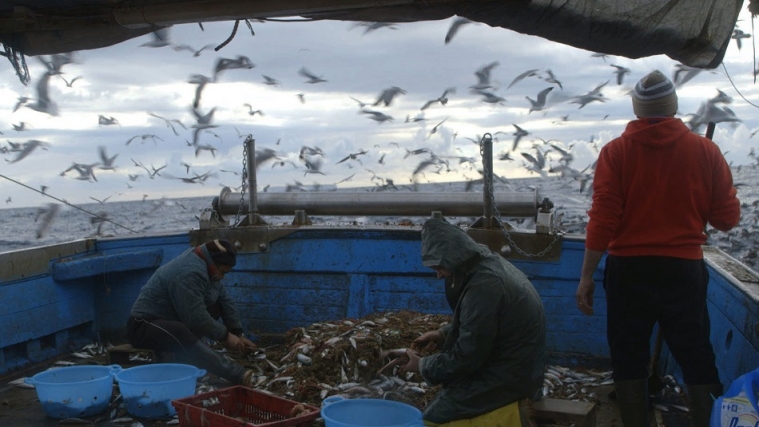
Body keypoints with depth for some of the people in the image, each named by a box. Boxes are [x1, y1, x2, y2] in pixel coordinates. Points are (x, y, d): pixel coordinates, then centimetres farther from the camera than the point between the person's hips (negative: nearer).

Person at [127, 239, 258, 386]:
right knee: (180, 333, -40)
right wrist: (225, 336, -16)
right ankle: (238, 374, -51)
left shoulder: (203, 266, 4)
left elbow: (224, 300, 9)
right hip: (145, 326, -10)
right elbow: (197, 318, -28)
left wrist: (238, 334, 5)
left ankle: (185, 357, -11)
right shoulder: (189, 274, -26)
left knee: (216, 306, -1)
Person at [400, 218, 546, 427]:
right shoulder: (491, 263, 3)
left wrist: (423, 367, -6)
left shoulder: (483, 287, -26)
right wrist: (443, 334, 7)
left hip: (507, 380, -10)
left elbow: (466, 358, -20)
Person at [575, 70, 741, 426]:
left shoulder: (615, 152, -5)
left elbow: (602, 220, -10)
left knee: (629, 361, 11)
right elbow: (727, 219, 1)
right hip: (684, 271, 1)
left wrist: (586, 276, -5)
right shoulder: (706, 150, -1)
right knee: (697, 360, 14)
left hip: (628, 271, -1)